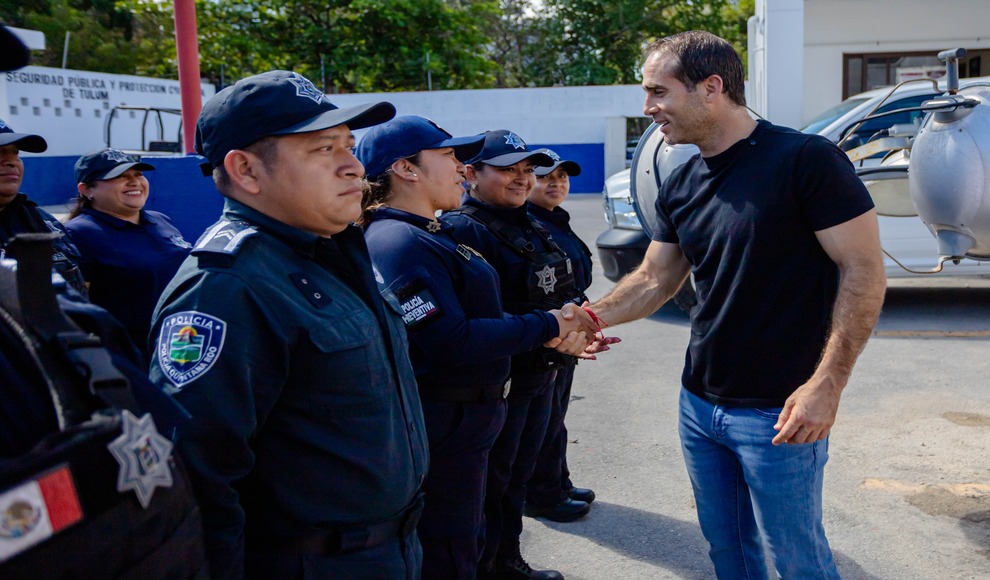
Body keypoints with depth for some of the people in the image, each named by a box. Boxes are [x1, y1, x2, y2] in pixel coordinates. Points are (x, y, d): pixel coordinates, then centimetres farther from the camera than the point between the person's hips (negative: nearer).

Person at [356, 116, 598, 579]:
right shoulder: (401, 243, -20)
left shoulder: (428, 235, 13)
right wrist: (546, 326, -17)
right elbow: (452, 344, -26)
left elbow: (472, 315, 14)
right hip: (440, 434, -11)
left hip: (461, 424, 11)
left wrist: (557, 333, 6)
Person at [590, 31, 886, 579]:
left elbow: (863, 270, -16)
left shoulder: (806, 160, -15)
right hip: (700, 405, 7)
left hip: (779, 415, -6)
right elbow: (654, 280, 12)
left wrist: (826, 383, -22)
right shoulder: (680, 187, 6)